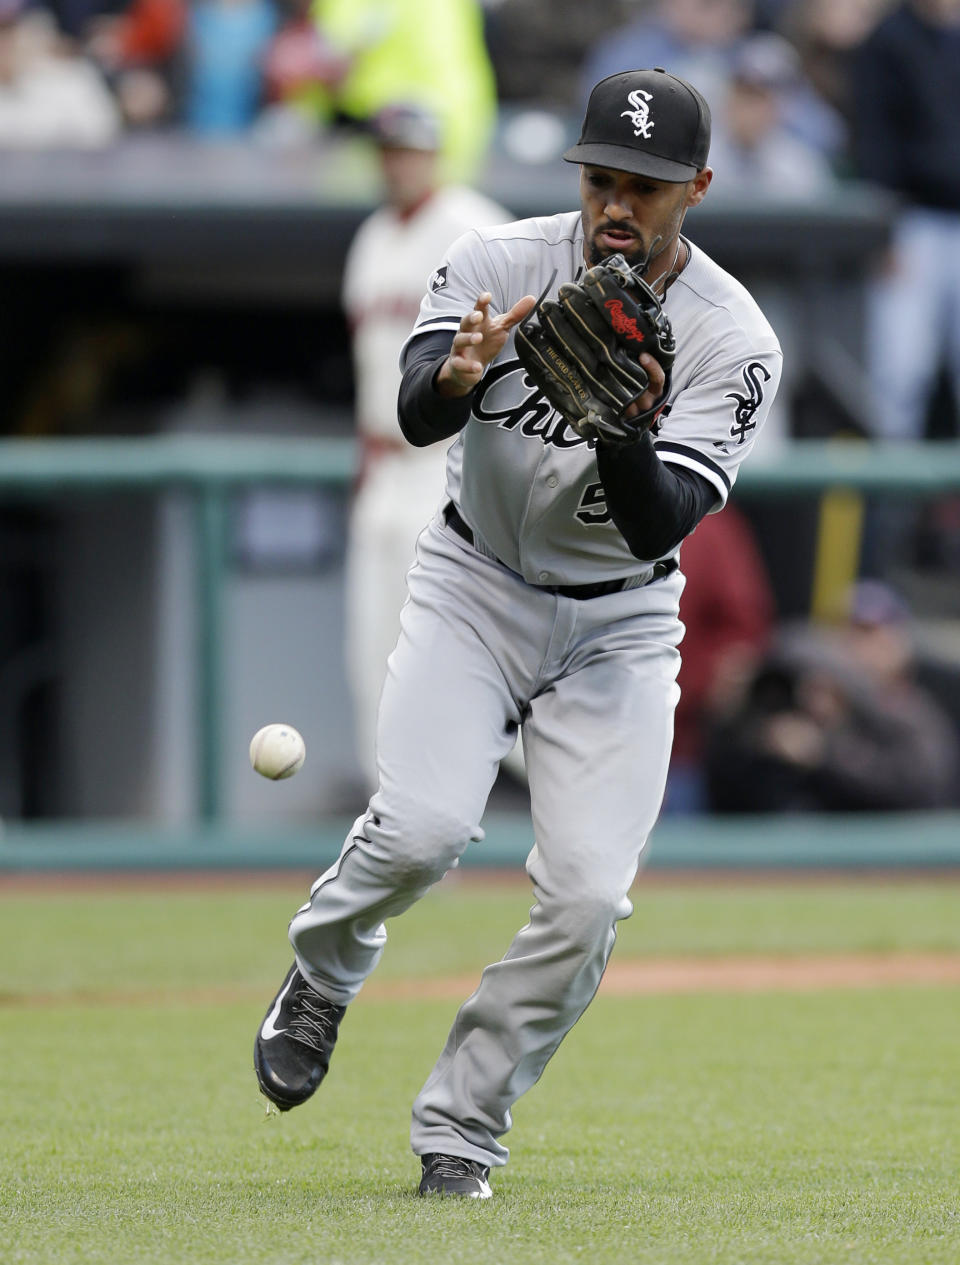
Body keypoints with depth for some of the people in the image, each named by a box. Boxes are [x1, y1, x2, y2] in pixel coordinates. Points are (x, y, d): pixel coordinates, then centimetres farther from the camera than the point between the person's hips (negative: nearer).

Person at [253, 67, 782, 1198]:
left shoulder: (733, 341, -14)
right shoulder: (499, 264, -12)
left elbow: (660, 525, -23)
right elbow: (415, 415, -27)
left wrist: (624, 431, -42)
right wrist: (455, 378, -50)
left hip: (618, 625, 1)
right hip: (475, 589, -1)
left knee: (589, 895, -14)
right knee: (425, 827, -24)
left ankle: (457, 1133, 2)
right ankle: (321, 980, 8)